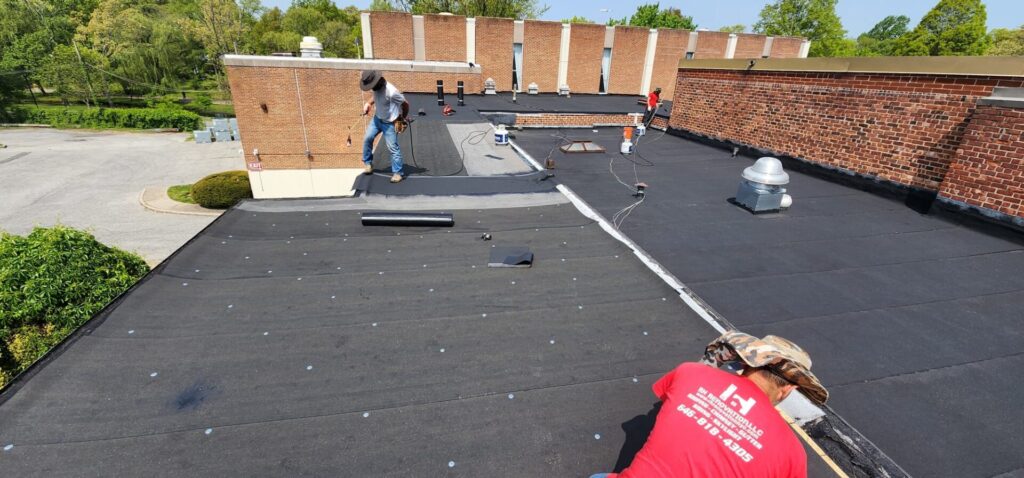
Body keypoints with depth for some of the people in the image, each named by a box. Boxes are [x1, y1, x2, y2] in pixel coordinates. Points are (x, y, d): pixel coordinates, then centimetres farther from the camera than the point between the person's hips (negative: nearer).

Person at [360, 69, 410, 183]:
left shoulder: (391, 92, -30)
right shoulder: (376, 87, -6)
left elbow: (405, 104, -18)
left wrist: (404, 118, -2)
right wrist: (368, 103, 0)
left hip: (390, 123, -8)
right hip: (377, 118, 8)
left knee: (393, 147, -5)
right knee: (367, 139, 8)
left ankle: (397, 173, 5)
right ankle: (368, 164, 26)